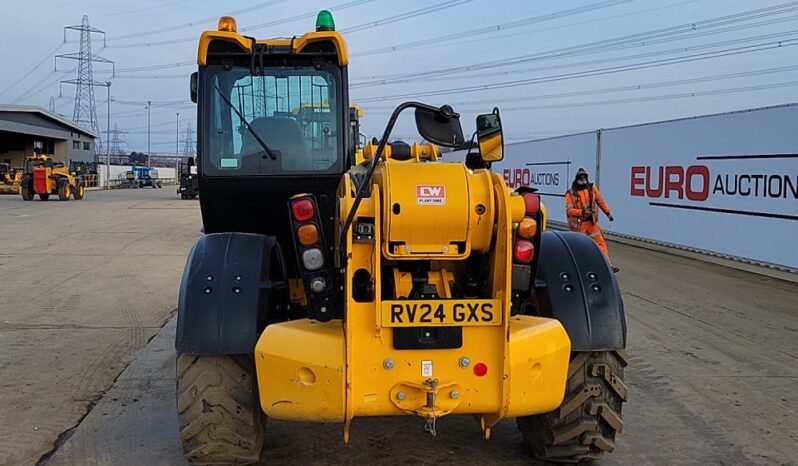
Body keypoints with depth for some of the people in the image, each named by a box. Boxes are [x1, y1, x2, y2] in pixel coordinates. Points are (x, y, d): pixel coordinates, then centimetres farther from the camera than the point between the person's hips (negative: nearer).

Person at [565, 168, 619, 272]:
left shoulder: (592, 188, 0)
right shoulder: (571, 193, -10)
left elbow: (600, 201, 11)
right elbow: (569, 210, -15)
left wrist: (608, 213, 12)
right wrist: (582, 212, -26)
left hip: (592, 223, 3)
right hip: (578, 224, -3)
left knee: (600, 242, -2)